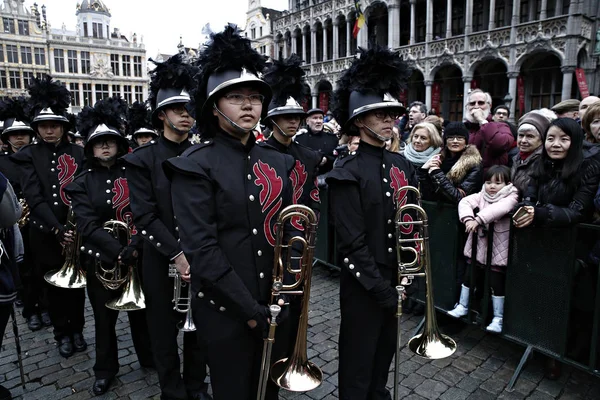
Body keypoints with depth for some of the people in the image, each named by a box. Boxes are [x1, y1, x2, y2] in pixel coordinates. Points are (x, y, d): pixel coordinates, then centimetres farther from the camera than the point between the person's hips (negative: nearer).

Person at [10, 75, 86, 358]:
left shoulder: (78, 153, 3)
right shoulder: (28, 156, -2)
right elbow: (34, 198, -12)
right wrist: (58, 229, -20)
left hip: (77, 231, 1)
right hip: (47, 235, -1)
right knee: (54, 285, 10)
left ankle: (77, 329, 28)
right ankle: (63, 333, 27)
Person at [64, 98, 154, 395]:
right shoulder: (82, 184, -1)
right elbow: (88, 226, -13)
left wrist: (135, 246, -21)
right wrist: (118, 251, -25)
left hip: (137, 256, 0)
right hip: (101, 260, 0)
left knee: (140, 310, 13)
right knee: (104, 318, 13)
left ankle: (149, 357, 34)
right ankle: (105, 369, 33)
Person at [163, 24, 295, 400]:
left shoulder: (279, 162, 5)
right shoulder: (195, 166, -13)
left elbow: (288, 231, 9)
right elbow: (202, 249, -19)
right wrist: (249, 308, -17)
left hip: (274, 306, 5)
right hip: (227, 310, -5)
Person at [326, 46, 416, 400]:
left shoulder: (404, 167, 5)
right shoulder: (347, 175, -17)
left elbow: (413, 226, 8)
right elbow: (353, 245, -19)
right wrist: (383, 291, -15)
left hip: (395, 283, 7)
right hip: (364, 288, -6)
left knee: (384, 358, 25)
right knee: (358, 371, 12)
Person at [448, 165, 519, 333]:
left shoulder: (510, 197, -10)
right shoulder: (481, 196, 4)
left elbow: (498, 209, -31)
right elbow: (465, 202, -12)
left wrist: (478, 219, -38)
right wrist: (468, 219, -29)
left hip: (498, 251, -4)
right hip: (478, 247, 4)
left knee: (497, 283, 4)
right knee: (469, 276, 14)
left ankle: (498, 318, 18)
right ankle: (462, 306, 31)